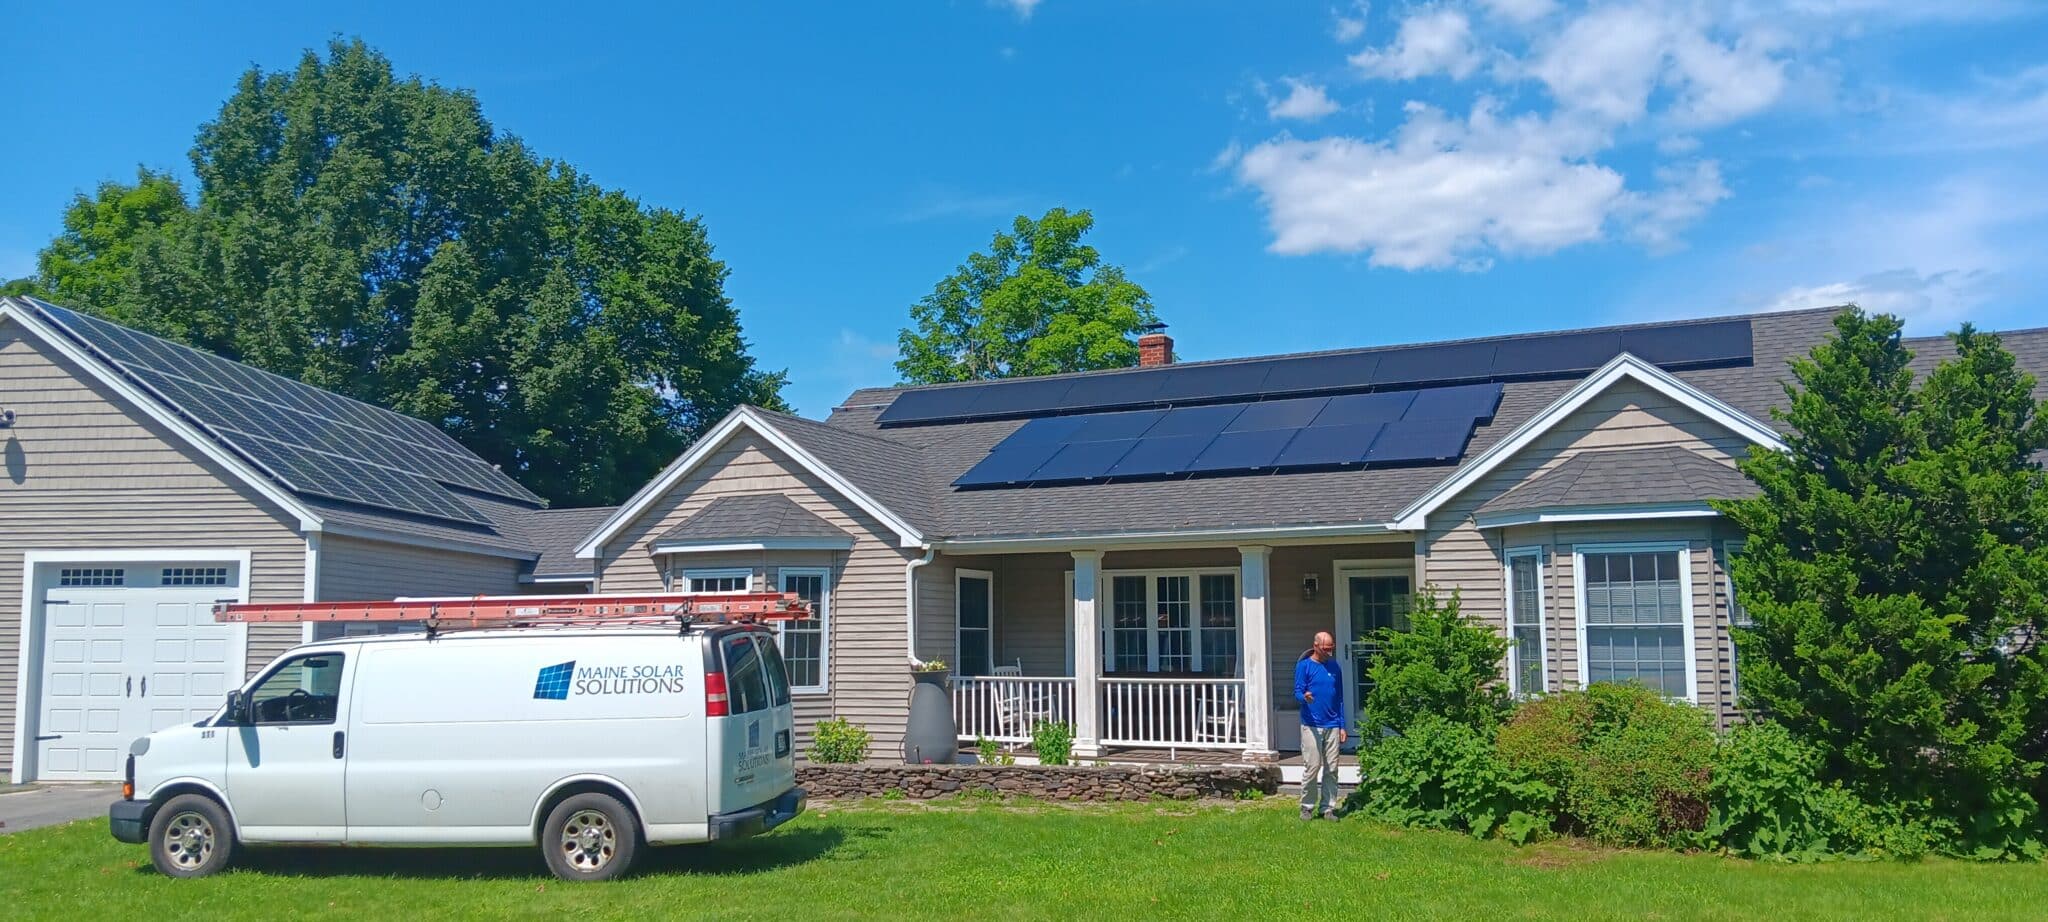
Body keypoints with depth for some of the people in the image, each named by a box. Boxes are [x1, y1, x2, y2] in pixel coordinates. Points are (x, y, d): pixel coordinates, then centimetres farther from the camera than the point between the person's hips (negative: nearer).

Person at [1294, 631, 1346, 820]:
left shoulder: (1335, 667, 11)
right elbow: (1297, 691, -7)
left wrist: (1342, 726, 10)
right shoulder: (1304, 666, -1)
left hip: (1333, 726, 4)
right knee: (1312, 766, -7)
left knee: (1331, 769, 4)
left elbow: (1340, 698, 15)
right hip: (1311, 726, -4)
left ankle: (1328, 808, 11)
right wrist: (1304, 697, -31)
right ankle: (1307, 807, 5)